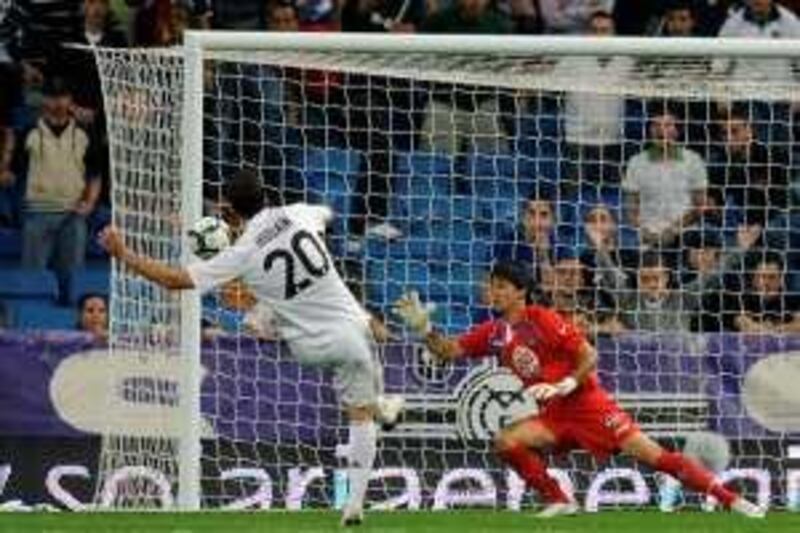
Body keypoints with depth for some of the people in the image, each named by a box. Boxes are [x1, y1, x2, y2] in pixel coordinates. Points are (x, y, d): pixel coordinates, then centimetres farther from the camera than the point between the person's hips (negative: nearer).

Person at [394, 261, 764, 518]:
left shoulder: (543, 321, -11)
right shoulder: (494, 333, 7)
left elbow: (589, 356, -14)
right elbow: (447, 351, 9)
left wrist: (564, 386, -27)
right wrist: (423, 328, -7)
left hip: (587, 404, -6)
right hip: (554, 416, 6)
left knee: (651, 454, -13)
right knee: (506, 441, -17)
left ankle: (729, 499, -11)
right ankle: (559, 502, -4)